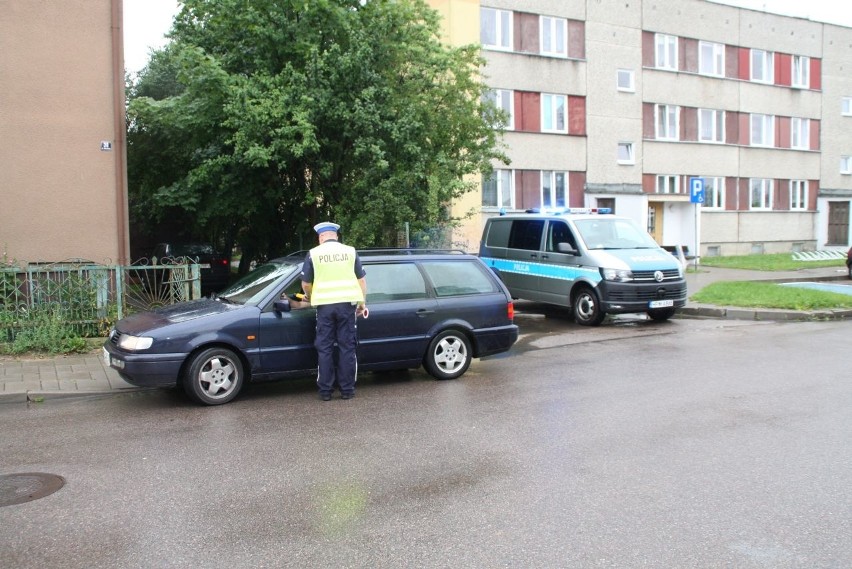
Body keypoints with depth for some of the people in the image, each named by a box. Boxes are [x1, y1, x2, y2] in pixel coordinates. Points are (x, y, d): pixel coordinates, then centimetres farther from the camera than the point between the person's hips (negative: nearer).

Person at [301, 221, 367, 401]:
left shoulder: (314, 253, 4)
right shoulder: (350, 251, 8)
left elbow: (306, 284, 6)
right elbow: (362, 280, 8)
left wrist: (311, 298, 26)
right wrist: (362, 302, 16)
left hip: (325, 305, -1)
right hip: (347, 304, 1)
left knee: (324, 348, 8)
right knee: (347, 347, 7)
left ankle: (325, 390, 11)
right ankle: (347, 389, 10)